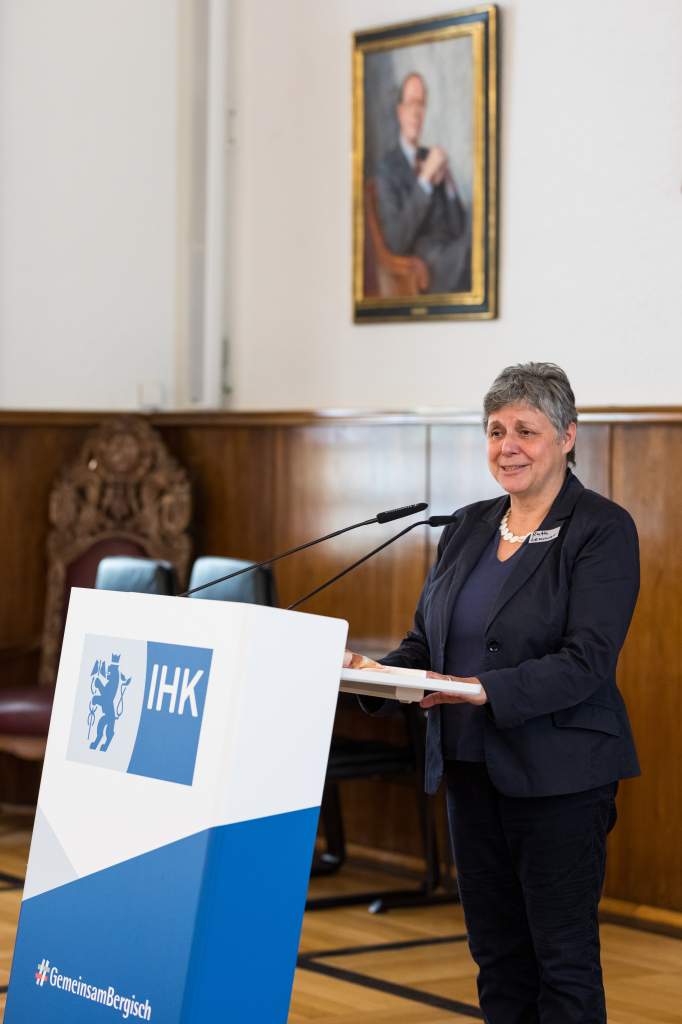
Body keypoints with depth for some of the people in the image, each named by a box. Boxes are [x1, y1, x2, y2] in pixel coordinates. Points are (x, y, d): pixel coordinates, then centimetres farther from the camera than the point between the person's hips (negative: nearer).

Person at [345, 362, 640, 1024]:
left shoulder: (603, 530, -9)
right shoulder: (468, 527, 12)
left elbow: (587, 662, -18)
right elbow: (425, 639, 14)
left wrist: (489, 691, -29)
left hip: (558, 775, -7)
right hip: (470, 768, 7)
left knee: (562, 957, -1)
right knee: (495, 951, 12)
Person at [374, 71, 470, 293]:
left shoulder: (433, 158, 21)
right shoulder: (388, 168, 3)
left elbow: (459, 228, 17)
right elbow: (396, 241, -10)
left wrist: (448, 181, 0)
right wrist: (425, 179, -14)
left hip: (452, 252, 6)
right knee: (472, 245, -35)